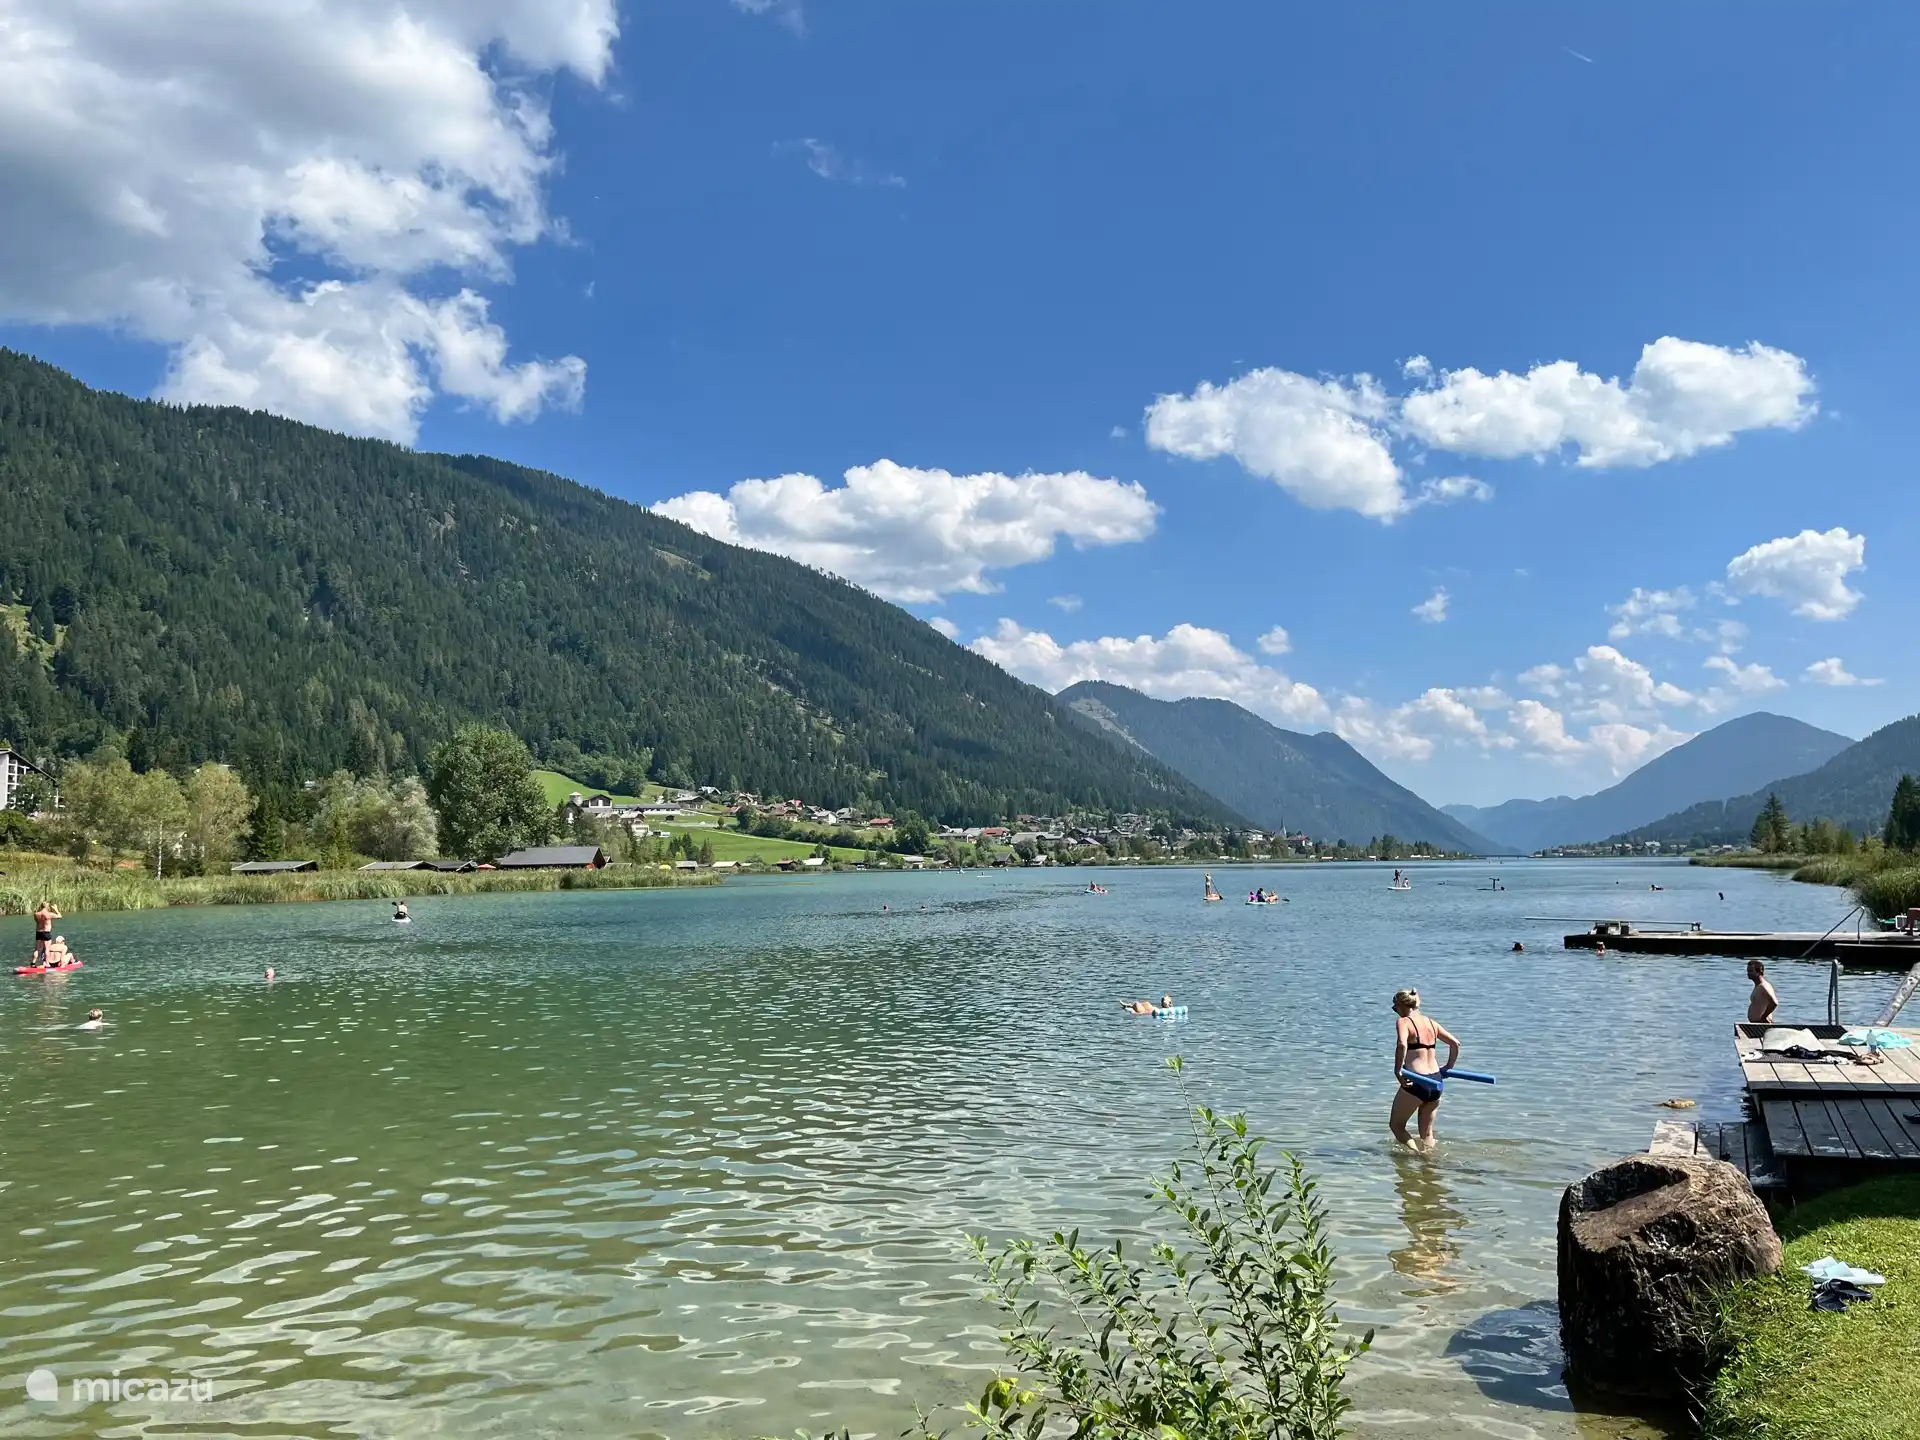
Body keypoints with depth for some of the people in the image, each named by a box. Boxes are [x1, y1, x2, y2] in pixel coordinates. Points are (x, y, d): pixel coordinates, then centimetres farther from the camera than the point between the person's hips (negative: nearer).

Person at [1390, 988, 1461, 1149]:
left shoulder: (1403, 1022, -7)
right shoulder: (1431, 1023, 13)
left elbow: (1401, 1045, -26)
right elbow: (1455, 1043, 13)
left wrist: (1397, 1072, -21)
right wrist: (1449, 1067, 22)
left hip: (1416, 1082, -7)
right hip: (1435, 1083, 7)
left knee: (1396, 1125, 10)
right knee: (1427, 1133, 16)